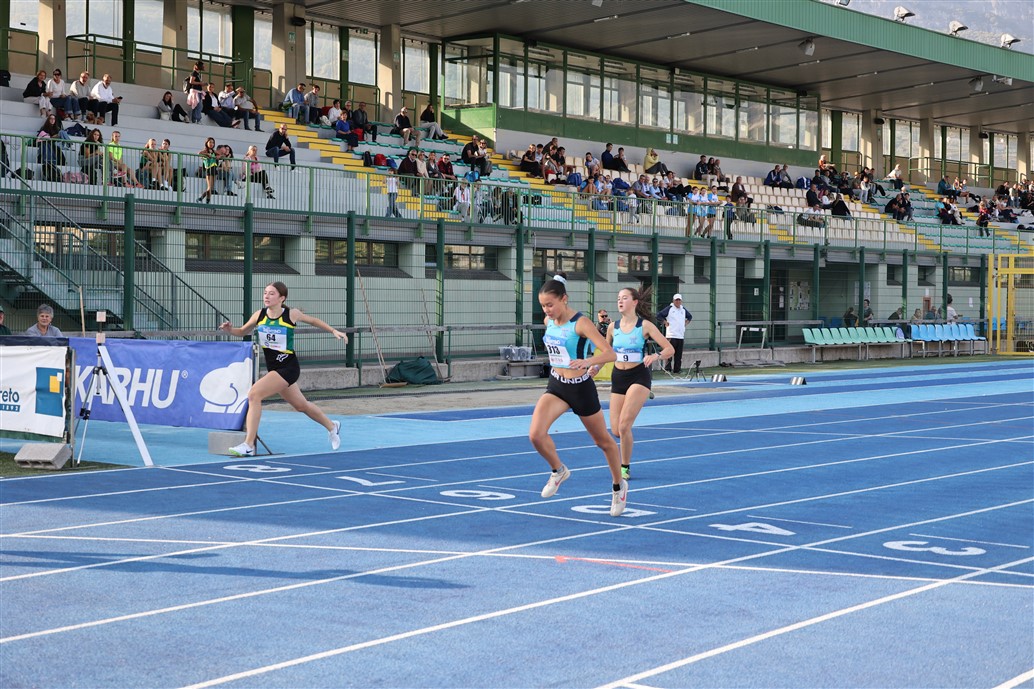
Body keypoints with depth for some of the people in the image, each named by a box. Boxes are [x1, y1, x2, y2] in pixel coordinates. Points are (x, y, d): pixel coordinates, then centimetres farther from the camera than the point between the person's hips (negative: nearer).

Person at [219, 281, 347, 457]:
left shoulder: (291, 314, -13)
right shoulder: (259, 315, -2)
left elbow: (313, 320, 7)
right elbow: (243, 332, 12)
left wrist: (334, 331, 7)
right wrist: (230, 330, -8)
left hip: (288, 368, -6)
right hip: (273, 369, 6)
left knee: (254, 394, -22)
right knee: (301, 405, 23)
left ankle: (248, 445, -17)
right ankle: (332, 426, 49)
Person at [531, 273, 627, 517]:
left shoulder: (580, 323, -20)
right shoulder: (549, 321, 0)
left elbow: (610, 353, -29)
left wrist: (587, 361, -45)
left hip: (580, 388, -5)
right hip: (556, 386, 5)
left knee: (603, 441, 13)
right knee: (536, 434, -18)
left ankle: (619, 486, 36)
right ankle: (559, 471, 9)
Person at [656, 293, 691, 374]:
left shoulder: (683, 309, 15)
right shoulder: (669, 308, -2)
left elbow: (690, 316, 34)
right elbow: (659, 315, -6)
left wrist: (686, 322, 18)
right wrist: (665, 322, -5)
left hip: (681, 336, 5)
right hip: (671, 335, -5)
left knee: (679, 355, 5)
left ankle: (677, 370, 10)